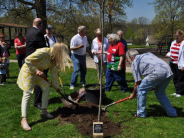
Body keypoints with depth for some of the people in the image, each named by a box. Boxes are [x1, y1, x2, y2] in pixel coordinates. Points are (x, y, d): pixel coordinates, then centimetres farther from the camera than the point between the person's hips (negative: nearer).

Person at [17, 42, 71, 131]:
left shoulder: (54, 59, -3)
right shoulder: (44, 52, -29)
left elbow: (54, 73, 4)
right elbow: (27, 60, -29)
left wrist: (57, 87, 7)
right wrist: (36, 70, -28)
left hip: (38, 72, 9)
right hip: (28, 71, -9)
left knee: (46, 88, 6)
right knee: (27, 94, -12)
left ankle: (44, 112, 17)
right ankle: (24, 120, -9)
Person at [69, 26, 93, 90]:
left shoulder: (85, 37, 7)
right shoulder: (75, 38, -15)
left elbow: (87, 47, 17)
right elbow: (71, 48, -17)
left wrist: (90, 54, 18)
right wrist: (79, 47, -27)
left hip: (83, 56, 7)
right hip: (76, 56, -7)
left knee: (84, 70, 12)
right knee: (76, 70, -12)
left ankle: (83, 83, 28)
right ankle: (72, 84, -3)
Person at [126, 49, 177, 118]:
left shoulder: (134, 63, 10)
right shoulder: (147, 54, 30)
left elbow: (137, 82, 10)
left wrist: (134, 94, 25)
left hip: (157, 73, -8)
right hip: (169, 72, 8)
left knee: (141, 90, 9)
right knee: (160, 93, 27)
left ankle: (141, 113, 16)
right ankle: (171, 112, 34)